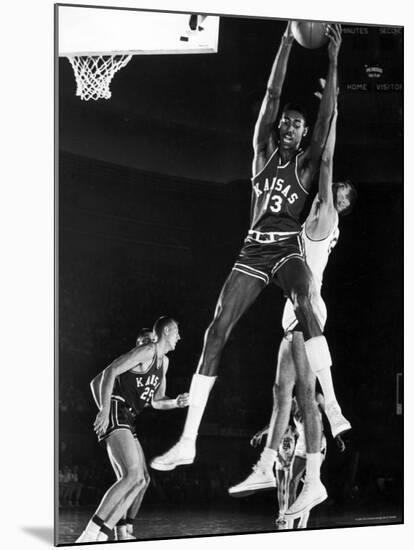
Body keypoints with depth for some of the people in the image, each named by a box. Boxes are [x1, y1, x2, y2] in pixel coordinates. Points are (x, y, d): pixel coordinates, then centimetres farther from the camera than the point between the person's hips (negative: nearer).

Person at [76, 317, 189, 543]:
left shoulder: (164, 361, 23)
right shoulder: (147, 351, -7)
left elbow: (156, 401, 28)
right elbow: (110, 371, -16)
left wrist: (175, 402, 6)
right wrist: (105, 410, -23)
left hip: (127, 421, 10)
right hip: (116, 411, -10)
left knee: (141, 480, 9)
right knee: (134, 475, -24)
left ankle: (100, 535, 10)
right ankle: (89, 536, -29)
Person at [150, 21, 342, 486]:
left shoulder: (306, 162, 7)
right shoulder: (263, 152, 11)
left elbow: (327, 116, -3)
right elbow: (272, 95, 3)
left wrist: (332, 60, -6)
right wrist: (286, 42, -1)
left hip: (288, 248, -2)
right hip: (254, 250, 2)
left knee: (304, 300, -37)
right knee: (216, 332, -7)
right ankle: (187, 441, -5)